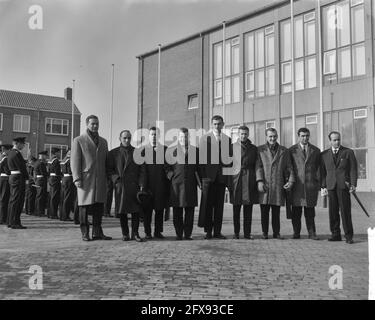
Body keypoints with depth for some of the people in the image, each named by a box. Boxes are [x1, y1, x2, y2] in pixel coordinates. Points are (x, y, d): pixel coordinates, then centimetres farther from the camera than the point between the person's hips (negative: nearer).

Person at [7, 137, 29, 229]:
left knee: (12, 200, 13)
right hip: (18, 178, -10)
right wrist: (26, 178, -14)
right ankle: (15, 223, -4)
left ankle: (11, 222, 20)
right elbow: (22, 167, -17)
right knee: (17, 201, -7)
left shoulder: (10, 153, 16)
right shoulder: (16, 153, -16)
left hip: (12, 177, 10)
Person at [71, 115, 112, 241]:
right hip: (85, 179, -4)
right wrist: (77, 178, -12)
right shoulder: (78, 140, 2)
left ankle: (97, 233, 14)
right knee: (84, 207, 1)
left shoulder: (103, 141, 17)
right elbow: (74, 161, -4)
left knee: (99, 207, 5)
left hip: (100, 180, 5)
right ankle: (85, 233, 9)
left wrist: (108, 177, 12)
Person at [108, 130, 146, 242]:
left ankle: (135, 233, 6)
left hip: (134, 185, 0)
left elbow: (142, 170, 6)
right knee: (122, 211, 3)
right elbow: (109, 169, 8)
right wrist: (116, 179, -7)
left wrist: (141, 185, -4)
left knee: (136, 210, -2)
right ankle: (125, 234, 13)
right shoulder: (113, 153, 10)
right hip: (120, 186, 0)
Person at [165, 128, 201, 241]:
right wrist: (171, 176, -4)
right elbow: (167, 167, 9)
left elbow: (198, 168, 14)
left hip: (191, 185, 1)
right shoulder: (171, 150, 8)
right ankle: (179, 234, 10)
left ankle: (187, 234, 9)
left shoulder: (195, 150, 12)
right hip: (176, 184, -1)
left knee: (189, 211, 1)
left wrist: (199, 181, 4)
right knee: (177, 212, 2)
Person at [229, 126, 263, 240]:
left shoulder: (254, 149, 10)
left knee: (248, 209, 3)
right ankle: (236, 233, 12)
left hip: (249, 181, 1)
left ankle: (247, 233, 11)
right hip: (236, 180, -1)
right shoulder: (232, 147, 8)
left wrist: (259, 180, -9)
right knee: (236, 209, 3)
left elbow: (258, 165, 4)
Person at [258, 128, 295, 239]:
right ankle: (264, 233, 11)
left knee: (276, 211, 5)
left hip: (278, 185, 1)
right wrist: (259, 181, -10)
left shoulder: (284, 151, 13)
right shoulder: (260, 150, 7)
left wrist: (291, 180, -4)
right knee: (264, 211, 2)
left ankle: (276, 233, 14)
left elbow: (289, 167, 11)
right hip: (264, 185, -1)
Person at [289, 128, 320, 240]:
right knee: (296, 211, 1)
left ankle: (312, 233, 10)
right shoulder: (291, 150, 6)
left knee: (310, 211, 3)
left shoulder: (316, 150, 12)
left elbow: (318, 167, 11)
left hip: (311, 184, 1)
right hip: (296, 184, -1)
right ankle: (296, 232, 10)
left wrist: (319, 183, 3)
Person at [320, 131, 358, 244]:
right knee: (333, 212, 3)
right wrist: (323, 186, 3)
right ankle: (335, 234, 12)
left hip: (344, 185, -2)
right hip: (331, 186, 2)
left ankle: (348, 236, 4)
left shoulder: (348, 152, 6)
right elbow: (322, 171, 11)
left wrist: (353, 184, -6)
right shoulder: (324, 154, 11)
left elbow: (353, 170, 3)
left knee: (345, 211, -3)